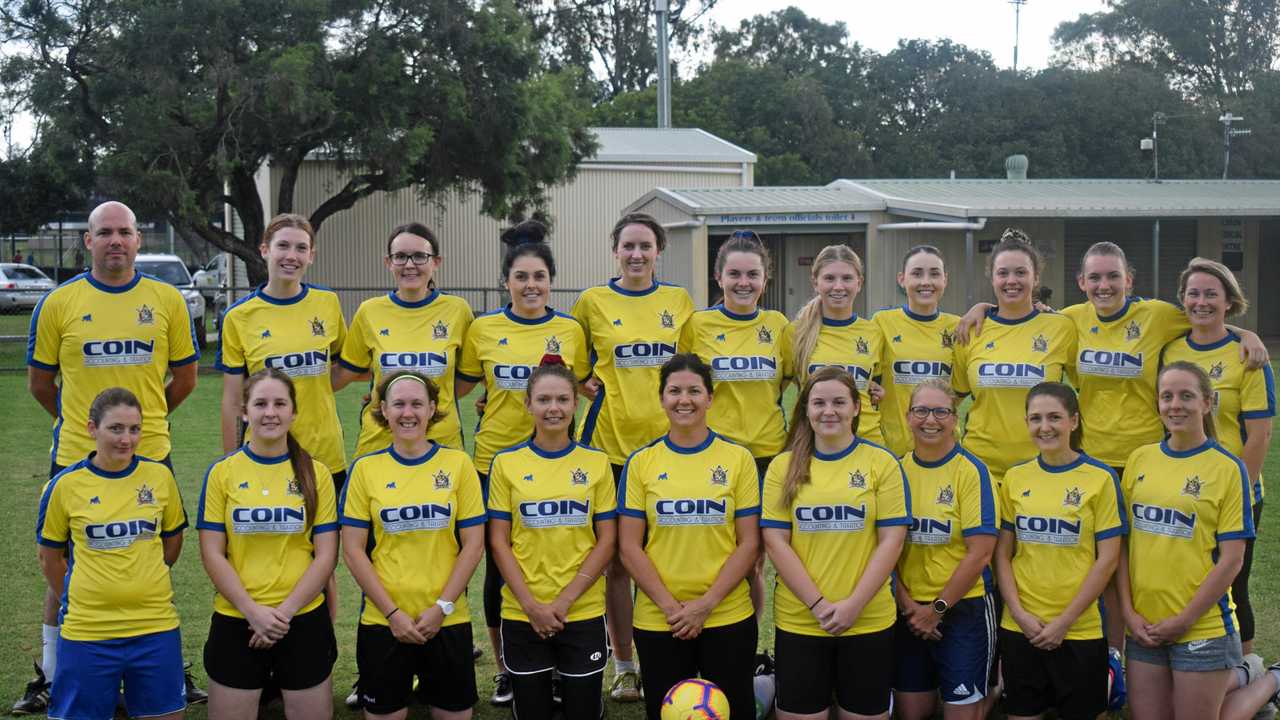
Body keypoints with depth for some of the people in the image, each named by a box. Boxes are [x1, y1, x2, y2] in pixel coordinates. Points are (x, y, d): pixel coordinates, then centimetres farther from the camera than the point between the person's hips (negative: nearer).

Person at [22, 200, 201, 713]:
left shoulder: (167, 300, 1)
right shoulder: (59, 303, -2)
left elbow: (184, 377, 10)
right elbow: (39, 382, 8)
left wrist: (141, 417, 11)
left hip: (150, 457, 1)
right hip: (76, 458, -1)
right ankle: (50, 676, 23)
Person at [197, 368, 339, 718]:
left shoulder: (315, 473, 2)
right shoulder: (221, 473, 1)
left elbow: (326, 554, -1)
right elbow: (212, 555, -2)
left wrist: (285, 611, -10)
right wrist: (253, 611, -11)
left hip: (304, 621, 0)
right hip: (236, 622, 0)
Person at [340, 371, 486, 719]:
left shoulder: (458, 463, 0)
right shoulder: (365, 468, 1)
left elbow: (473, 544, -1)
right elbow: (353, 550, -1)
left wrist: (442, 606, -8)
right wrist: (392, 612, -8)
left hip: (448, 621, 0)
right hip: (382, 621, 0)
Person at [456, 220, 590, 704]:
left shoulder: (570, 330, 2)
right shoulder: (484, 329, 0)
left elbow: (588, 386, 15)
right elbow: (460, 386, 10)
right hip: (495, 459, 0)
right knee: (499, 565, 7)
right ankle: (505, 668, 22)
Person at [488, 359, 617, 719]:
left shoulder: (596, 462, 2)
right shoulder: (507, 462, 1)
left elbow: (607, 541, 0)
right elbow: (498, 542, -1)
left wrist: (565, 599, -10)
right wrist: (531, 604, -10)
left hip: (583, 612, 0)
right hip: (522, 615, 0)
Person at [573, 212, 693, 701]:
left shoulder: (680, 301, 8)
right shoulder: (592, 302, 4)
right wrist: (585, 384, -4)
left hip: (667, 442, 1)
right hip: (610, 441, -1)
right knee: (617, 559, 3)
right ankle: (623, 666, 14)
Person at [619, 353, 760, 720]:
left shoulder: (738, 458, 0)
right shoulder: (641, 462, 2)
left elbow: (749, 544, -2)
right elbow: (630, 548, 0)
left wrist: (706, 604, -11)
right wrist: (670, 606, -9)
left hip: (728, 618, -1)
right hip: (657, 622, 1)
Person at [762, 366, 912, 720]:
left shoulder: (883, 463, 1)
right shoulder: (784, 466, 4)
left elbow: (891, 540, -4)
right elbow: (775, 540, -2)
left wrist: (853, 604, -12)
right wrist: (818, 604, -11)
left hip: (868, 622, 0)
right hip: (798, 622, 1)